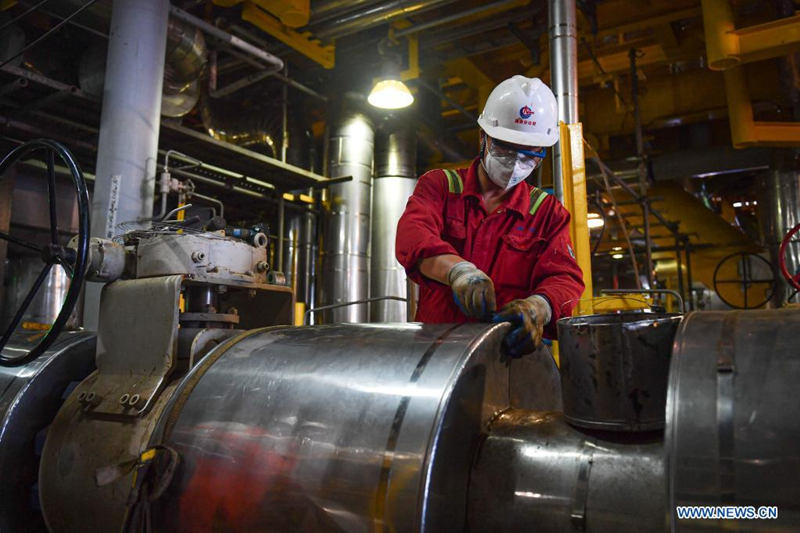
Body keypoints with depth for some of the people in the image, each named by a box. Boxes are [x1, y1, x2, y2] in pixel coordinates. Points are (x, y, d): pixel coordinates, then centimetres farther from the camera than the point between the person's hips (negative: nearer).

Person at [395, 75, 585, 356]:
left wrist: (537, 307, -22)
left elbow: (565, 277, 3)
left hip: (509, 351, 1)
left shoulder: (548, 212, 15)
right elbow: (413, 235, -8)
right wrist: (457, 269, -29)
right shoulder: (439, 185, 12)